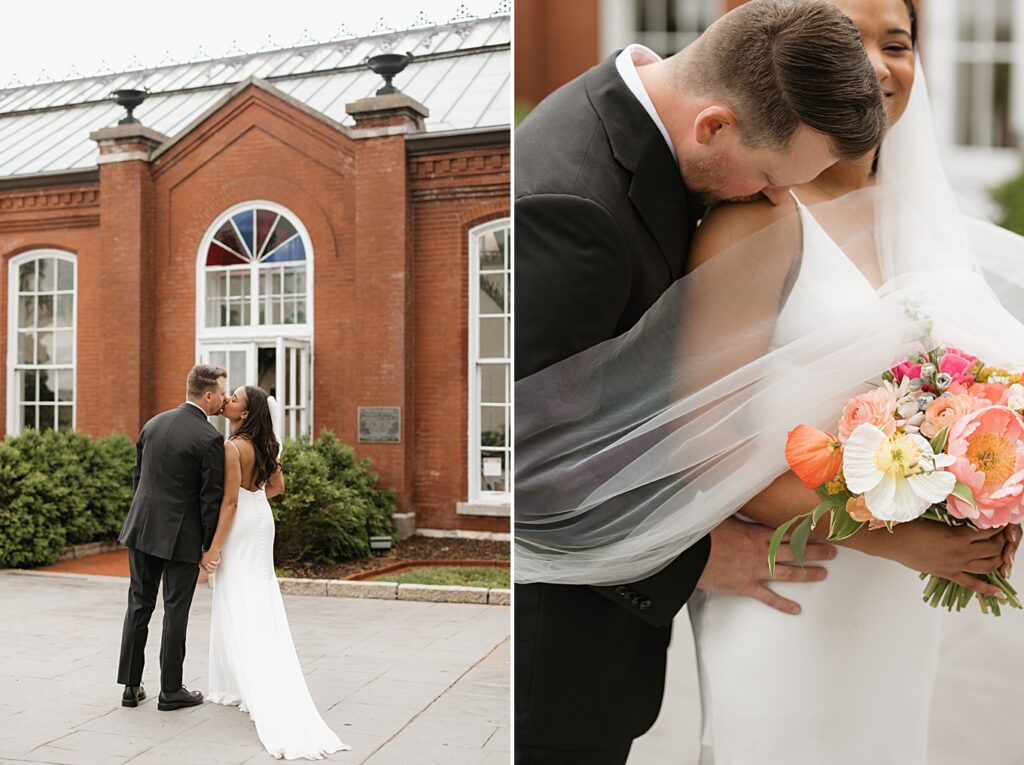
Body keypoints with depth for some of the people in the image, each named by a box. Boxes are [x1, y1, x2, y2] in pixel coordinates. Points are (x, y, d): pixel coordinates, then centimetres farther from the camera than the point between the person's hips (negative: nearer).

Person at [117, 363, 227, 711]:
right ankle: (171, 690, 15)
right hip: (181, 536, -6)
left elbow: (138, 476, 13)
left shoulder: (153, 424, 5)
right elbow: (211, 499, -14)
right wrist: (211, 546, -4)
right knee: (175, 611, 5)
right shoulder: (209, 439, -16)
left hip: (143, 529, 6)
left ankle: (131, 685, 21)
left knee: (139, 605, 14)